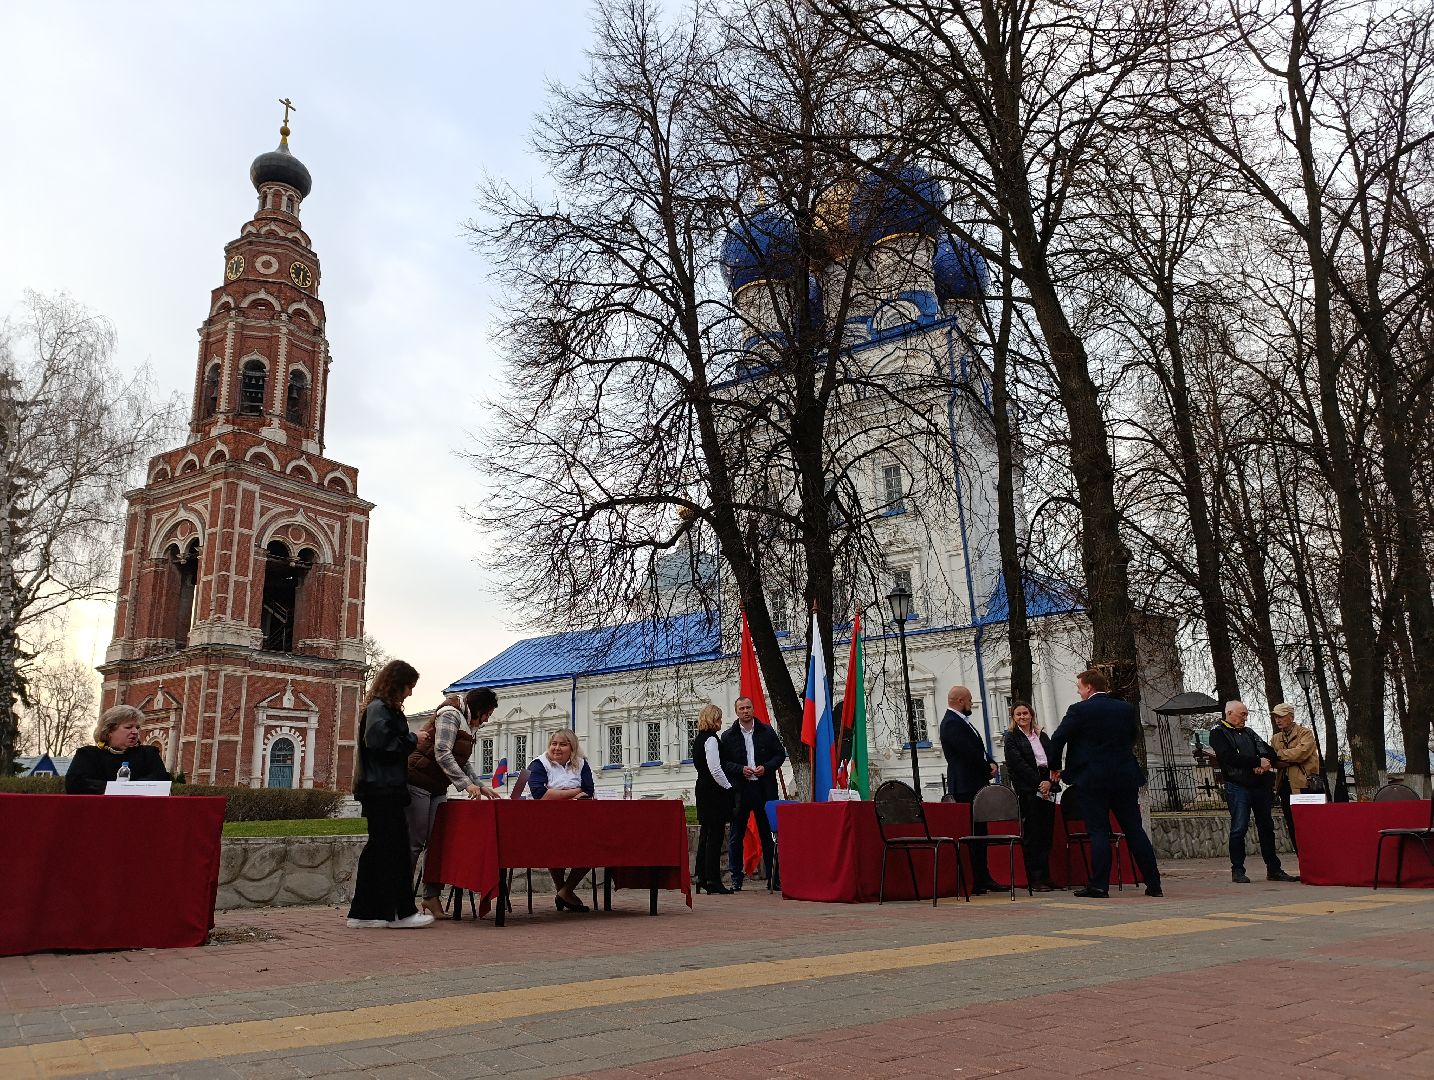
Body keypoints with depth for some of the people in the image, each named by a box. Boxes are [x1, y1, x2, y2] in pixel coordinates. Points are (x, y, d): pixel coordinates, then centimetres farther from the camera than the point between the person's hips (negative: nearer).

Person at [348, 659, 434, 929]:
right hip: (382, 789, -11)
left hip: (380, 789, 11)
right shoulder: (379, 709, -12)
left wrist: (415, 741, 10)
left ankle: (364, 912, 17)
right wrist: (413, 741, -12)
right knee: (394, 847, -5)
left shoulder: (383, 708, 19)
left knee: (378, 848, 12)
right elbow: (381, 745, -23)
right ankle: (402, 912, 1)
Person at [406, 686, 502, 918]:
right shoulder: (450, 714, -11)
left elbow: (463, 764, 26)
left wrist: (481, 787, 17)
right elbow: (442, 754, -20)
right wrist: (466, 784, -23)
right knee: (414, 842, -6)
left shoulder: (467, 725, 19)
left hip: (437, 789, 9)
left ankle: (432, 896, 5)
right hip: (417, 783, -9)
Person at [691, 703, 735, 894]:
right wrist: (728, 787, -11)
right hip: (714, 792, -10)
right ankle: (713, 880, -5)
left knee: (705, 834, 13)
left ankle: (702, 877, 16)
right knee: (715, 835, -6)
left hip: (703, 789, 10)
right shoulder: (711, 739, -14)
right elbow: (715, 769, -21)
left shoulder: (698, 739, 15)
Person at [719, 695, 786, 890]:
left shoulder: (767, 731, 6)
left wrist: (766, 767, -8)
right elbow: (723, 763, 2)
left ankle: (773, 876, 14)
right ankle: (736, 879, 14)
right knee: (736, 836, 4)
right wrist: (740, 769, -13)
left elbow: (780, 754, 8)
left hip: (764, 789, 0)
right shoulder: (728, 736, 3)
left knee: (768, 834, 6)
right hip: (739, 790, 0)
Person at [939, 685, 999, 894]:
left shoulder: (961, 721, 18)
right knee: (974, 833, -7)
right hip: (966, 787, -11)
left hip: (977, 784, 11)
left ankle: (983, 879, 19)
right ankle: (979, 881, -3)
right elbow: (971, 753, -20)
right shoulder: (951, 723, -15)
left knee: (980, 832, 13)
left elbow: (980, 748, 20)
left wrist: (991, 763, 2)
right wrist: (988, 769, -5)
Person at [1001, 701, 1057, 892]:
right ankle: (1035, 879, -2)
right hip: (1027, 790, -5)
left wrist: (1050, 782, -8)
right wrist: (1039, 783, -13)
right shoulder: (1011, 737, 3)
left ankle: (1046, 876, 11)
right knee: (1032, 835, -5)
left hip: (1046, 789, 5)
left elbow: (1052, 760, 9)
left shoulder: (1042, 736, 18)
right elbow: (1019, 764, -7)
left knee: (1046, 834, 4)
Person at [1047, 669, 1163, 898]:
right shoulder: (1128, 708, 6)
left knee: (1098, 832, 0)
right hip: (1126, 778, 4)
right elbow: (1134, 736, 17)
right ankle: (1154, 885, 11)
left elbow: (1058, 738, -10)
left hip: (1091, 780, -4)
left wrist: (1055, 767, 5)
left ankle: (1099, 885, -3)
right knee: (1135, 830, 9)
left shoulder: (1079, 710, -9)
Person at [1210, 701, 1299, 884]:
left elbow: (1271, 752, 13)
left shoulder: (1248, 732, 20)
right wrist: (1257, 762, -12)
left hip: (1261, 785, 6)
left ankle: (1274, 869, 18)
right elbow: (1229, 757, -16)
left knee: (1267, 827, 10)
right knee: (1239, 829, -5)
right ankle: (1238, 871, 2)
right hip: (1238, 786, -6)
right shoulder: (1218, 733, -1)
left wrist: (1266, 763, -9)